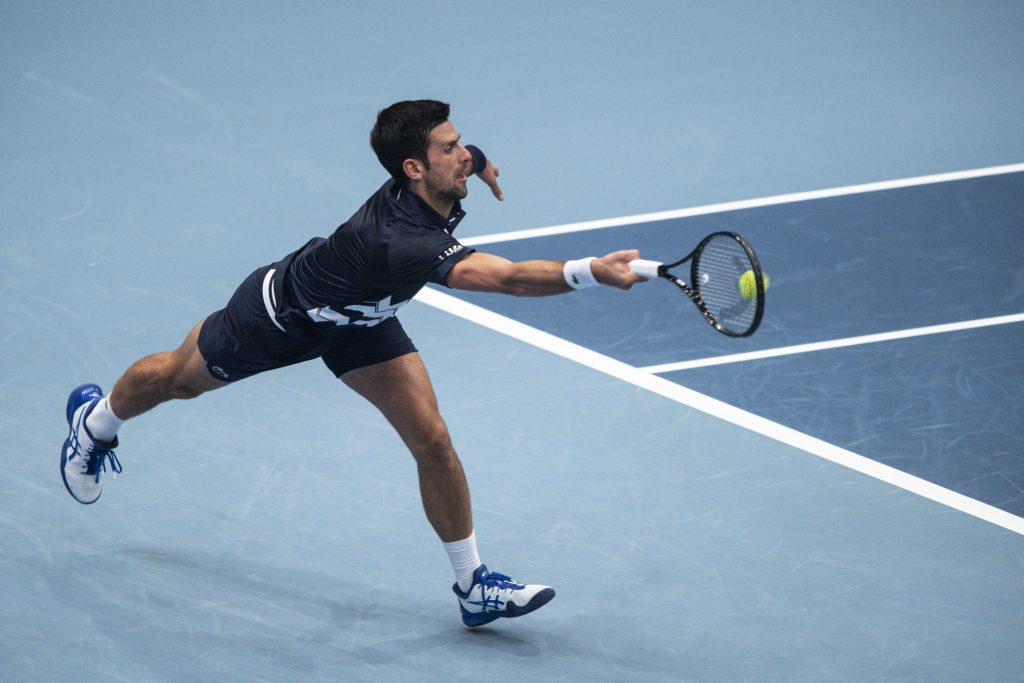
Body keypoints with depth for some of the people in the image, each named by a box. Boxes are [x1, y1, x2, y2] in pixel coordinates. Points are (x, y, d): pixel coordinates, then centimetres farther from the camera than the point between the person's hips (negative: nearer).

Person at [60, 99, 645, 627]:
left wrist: (482, 165, 24)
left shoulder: (438, 187, -26)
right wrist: (592, 272, -74)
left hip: (359, 317, 6)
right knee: (180, 378, 24)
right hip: (280, 313, -6)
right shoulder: (402, 239, -50)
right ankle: (97, 420, 57)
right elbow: (512, 279, -65)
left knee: (432, 442, -8)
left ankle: (474, 585, 3)